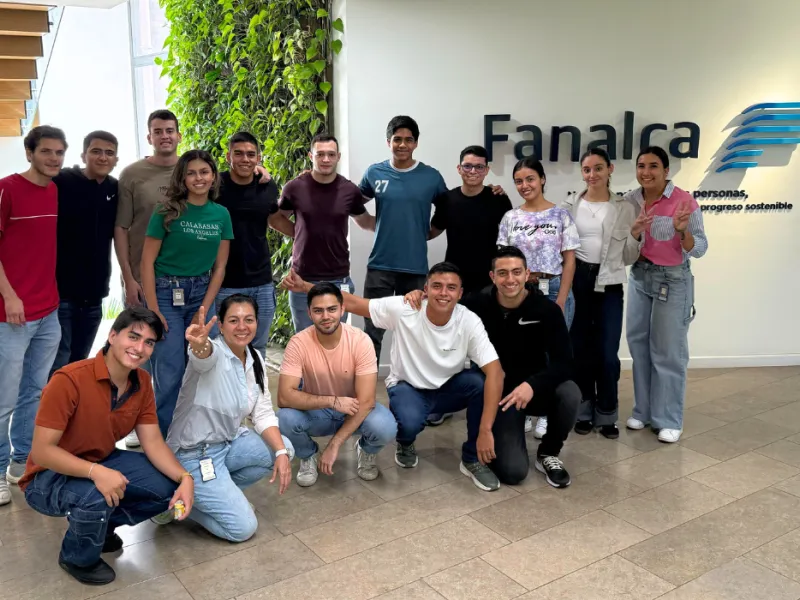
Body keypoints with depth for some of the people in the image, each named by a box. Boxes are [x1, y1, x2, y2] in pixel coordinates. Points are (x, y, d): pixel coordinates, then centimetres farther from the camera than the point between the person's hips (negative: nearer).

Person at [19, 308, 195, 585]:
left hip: (102, 462, 6)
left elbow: (153, 442, -7)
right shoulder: (69, 380, -29)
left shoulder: (142, 382, -7)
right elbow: (41, 450, -28)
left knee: (169, 487, -9)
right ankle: (77, 558, -2)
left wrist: (184, 478, -23)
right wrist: (95, 472, -41)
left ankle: (101, 523, 15)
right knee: (95, 499, -37)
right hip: (50, 476, -6)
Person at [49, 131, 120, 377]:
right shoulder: (61, 183, -7)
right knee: (57, 368, -5)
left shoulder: (116, 190, 6)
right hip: (59, 290, -5)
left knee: (78, 365, 14)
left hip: (94, 294, 5)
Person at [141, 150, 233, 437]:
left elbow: (219, 267, 6)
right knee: (170, 374, -6)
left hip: (202, 293, 4)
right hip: (166, 293, -3)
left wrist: (204, 310, 0)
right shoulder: (167, 211, -7)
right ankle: (162, 438, 10)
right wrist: (153, 310, -11)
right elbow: (147, 262, -7)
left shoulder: (221, 214, 4)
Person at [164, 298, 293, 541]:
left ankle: (222, 492, 10)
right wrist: (199, 345, -73)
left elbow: (263, 414, 0)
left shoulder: (255, 359, 0)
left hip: (228, 443, 8)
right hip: (193, 455, -7)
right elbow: (204, 356, -48)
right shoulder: (212, 354, -22)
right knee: (243, 528, -10)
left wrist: (281, 452, -15)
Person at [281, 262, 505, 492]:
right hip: (408, 387, -2)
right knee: (409, 422, -36)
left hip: (448, 389, 2)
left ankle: (472, 459, -7)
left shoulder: (470, 323, -23)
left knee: (482, 381, -30)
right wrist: (303, 286, -25)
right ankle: (405, 444, 7)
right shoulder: (402, 309, -22)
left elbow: (495, 372, -29)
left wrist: (485, 431, -37)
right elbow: (352, 303, -17)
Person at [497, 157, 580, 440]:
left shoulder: (561, 215, 0)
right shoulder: (510, 218, 7)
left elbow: (569, 260, -2)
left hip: (554, 289, -2)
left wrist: (560, 300, -9)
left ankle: (545, 414, 17)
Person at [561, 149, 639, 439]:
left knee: (608, 353, -2)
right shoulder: (570, 206, 5)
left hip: (609, 285, -1)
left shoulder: (624, 208, 4)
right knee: (580, 350, 7)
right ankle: (584, 412, 21)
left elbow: (628, 257, 7)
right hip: (576, 282, 1)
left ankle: (607, 415, 14)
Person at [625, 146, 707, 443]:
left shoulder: (684, 201, -14)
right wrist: (633, 232, -16)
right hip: (639, 277, 5)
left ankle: (669, 420, 11)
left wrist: (682, 231, -31)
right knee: (639, 345, 11)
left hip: (673, 280, -5)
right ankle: (643, 410, 25)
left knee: (668, 350, 0)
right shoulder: (631, 200, 0)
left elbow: (699, 249, -13)